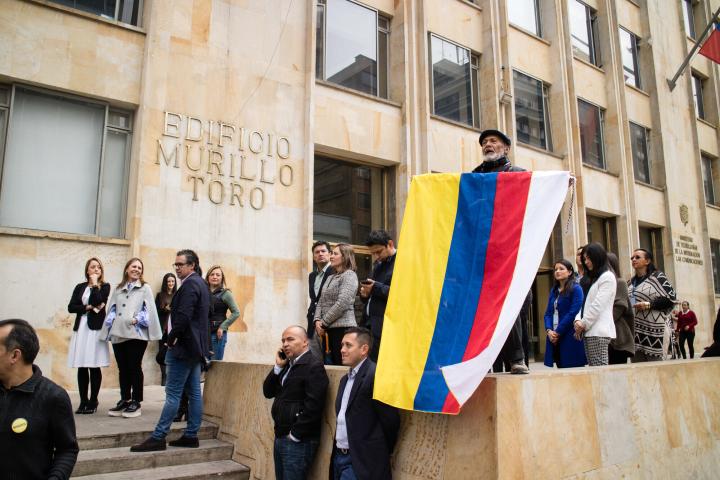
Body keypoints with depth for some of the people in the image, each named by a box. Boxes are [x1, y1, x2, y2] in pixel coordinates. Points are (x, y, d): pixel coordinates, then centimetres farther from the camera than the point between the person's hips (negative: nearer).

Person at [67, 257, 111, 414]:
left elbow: (96, 301, -12)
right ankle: (83, 401, 10)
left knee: (94, 367, -3)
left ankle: (93, 402, 6)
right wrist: (88, 308, -7)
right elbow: (71, 307, 6)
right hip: (81, 328, 3)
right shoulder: (80, 287, 15)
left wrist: (95, 283, -4)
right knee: (81, 367, 1)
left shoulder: (105, 286, 6)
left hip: (96, 328, -3)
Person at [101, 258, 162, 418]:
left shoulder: (145, 288, 6)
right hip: (118, 334, 4)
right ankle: (124, 400, 19)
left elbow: (150, 309, -2)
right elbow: (112, 310, 16)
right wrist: (110, 329, 4)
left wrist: (137, 319, -15)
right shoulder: (118, 289, 18)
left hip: (136, 334, -4)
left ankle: (136, 402, 6)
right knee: (122, 369, 9)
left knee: (134, 368, -2)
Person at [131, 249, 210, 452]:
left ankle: (158, 438, 0)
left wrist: (171, 338, -11)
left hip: (184, 345, -10)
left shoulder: (190, 284, -15)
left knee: (173, 393, -6)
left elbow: (183, 316, -23)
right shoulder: (200, 283, 16)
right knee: (194, 393, 10)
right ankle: (191, 436, 16)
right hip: (195, 345, 10)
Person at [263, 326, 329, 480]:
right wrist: (278, 366, -1)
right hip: (280, 437, 8)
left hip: (298, 441, -8)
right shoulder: (286, 365, 12)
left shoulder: (314, 366, -15)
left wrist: (295, 435, -16)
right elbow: (268, 392, 10)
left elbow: (313, 406, -21)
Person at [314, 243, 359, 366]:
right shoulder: (330, 278, 20)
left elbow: (342, 303, -15)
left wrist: (324, 323, -11)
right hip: (330, 328, 8)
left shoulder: (349, 275, -5)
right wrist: (317, 320, 0)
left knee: (341, 365, -8)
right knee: (333, 363, 8)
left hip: (343, 327, -8)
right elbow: (321, 301, 17)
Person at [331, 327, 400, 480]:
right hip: (339, 456, 8)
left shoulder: (376, 375, -16)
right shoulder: (345, 379, 13)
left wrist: (381, 454, -3)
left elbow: (391, 419, -16)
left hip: (362, 461, -8)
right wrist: (338, 453, 9)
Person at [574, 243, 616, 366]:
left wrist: (583, 324, -5)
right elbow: (587, 303, 17)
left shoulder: (607, 277, -2)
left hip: (599, 332, -8)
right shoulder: (594, 278, 24)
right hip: (589, 331, 8)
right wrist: (578, 321, 0)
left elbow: (598, 305, -10)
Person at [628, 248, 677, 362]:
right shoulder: (630, 282, 19)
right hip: (635, 330, 5)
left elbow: (671, 298, -5)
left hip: (654, 329, -5)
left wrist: (649, 304, -14)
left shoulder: (658, 277, 2)